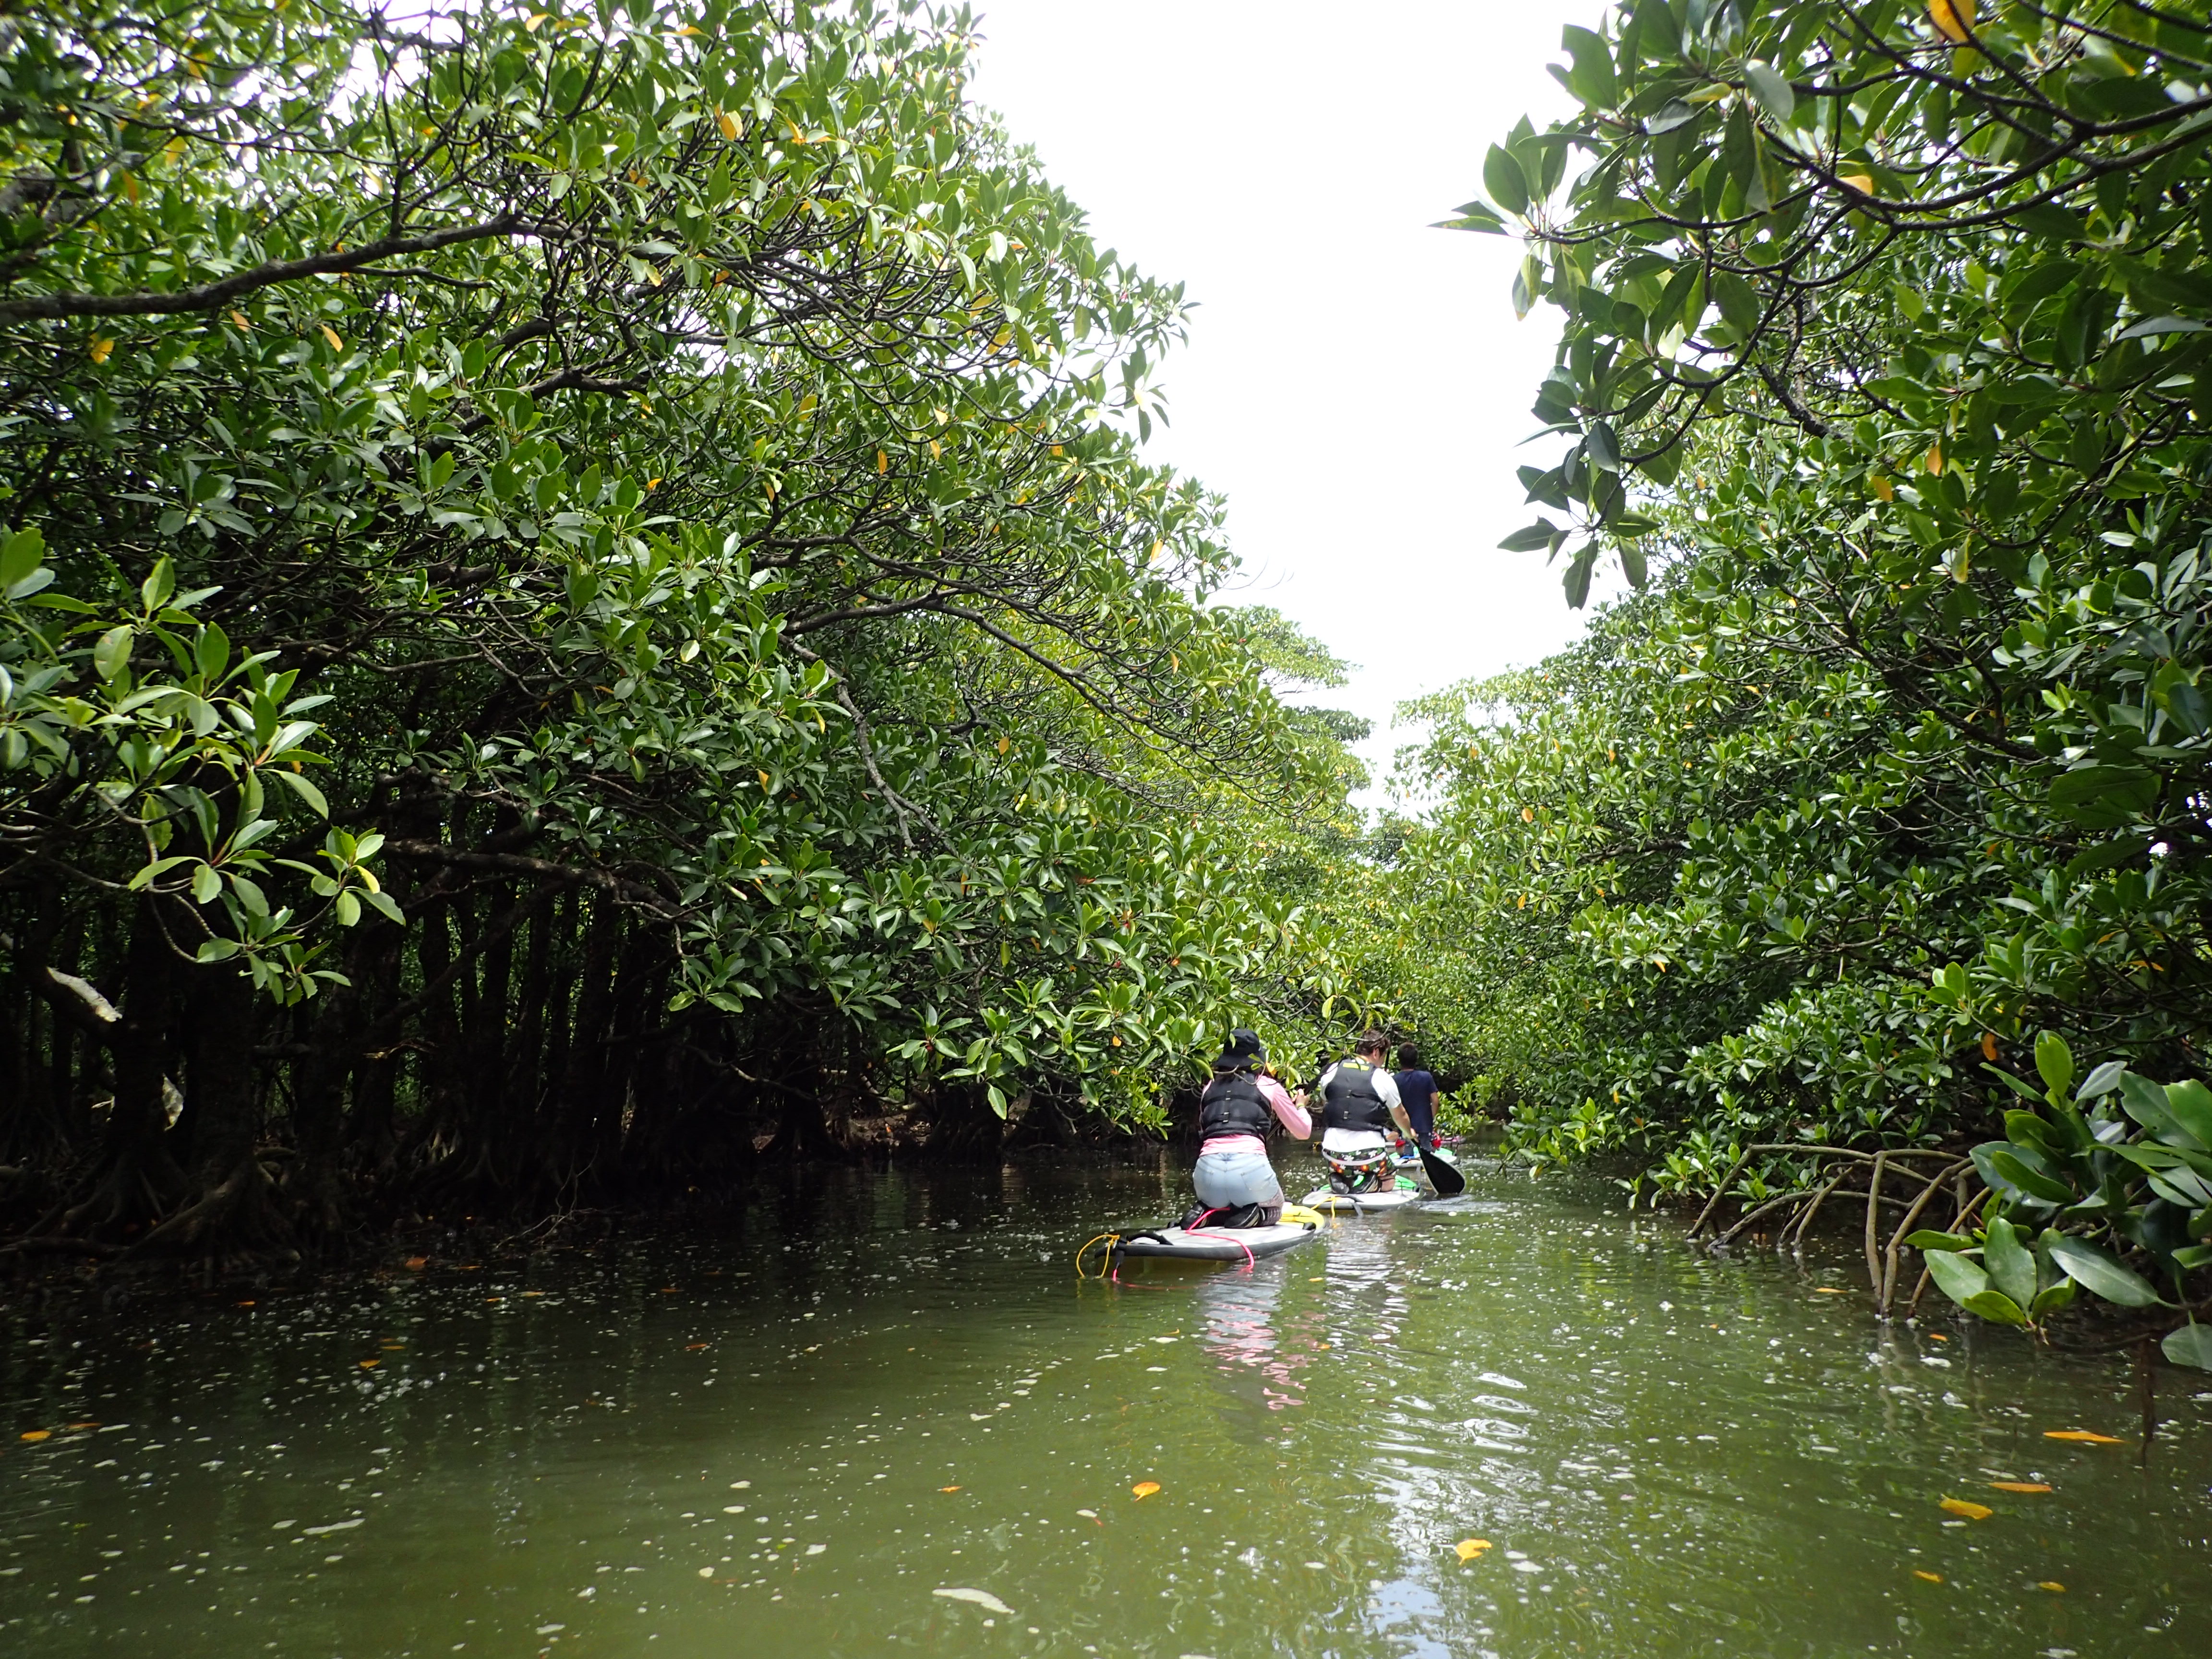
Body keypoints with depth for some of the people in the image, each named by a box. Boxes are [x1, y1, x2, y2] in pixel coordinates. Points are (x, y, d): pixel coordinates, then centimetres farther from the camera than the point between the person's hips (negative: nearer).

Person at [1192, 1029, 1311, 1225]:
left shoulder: (1209, 1089, 20)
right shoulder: (1269, 1086, 14)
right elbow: (1303, 1132, 24)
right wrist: (1300, 1106, 45)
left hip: (1207, 1169, 2)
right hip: (1250, 1167, -2)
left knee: (1214, 1204, 36)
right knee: (1274, 1211, 30)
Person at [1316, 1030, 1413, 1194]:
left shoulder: (1331, 1072, 5)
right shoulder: (1383, 1078, -1)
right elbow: (1400, 1116, 14)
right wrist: (1410, 1133, 35)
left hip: (1333, 1152, 3)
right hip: (1369, 1154, -3)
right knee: (1387, 1182, 25)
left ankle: (1339, 1181, -2)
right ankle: (1369, 1184, -7)